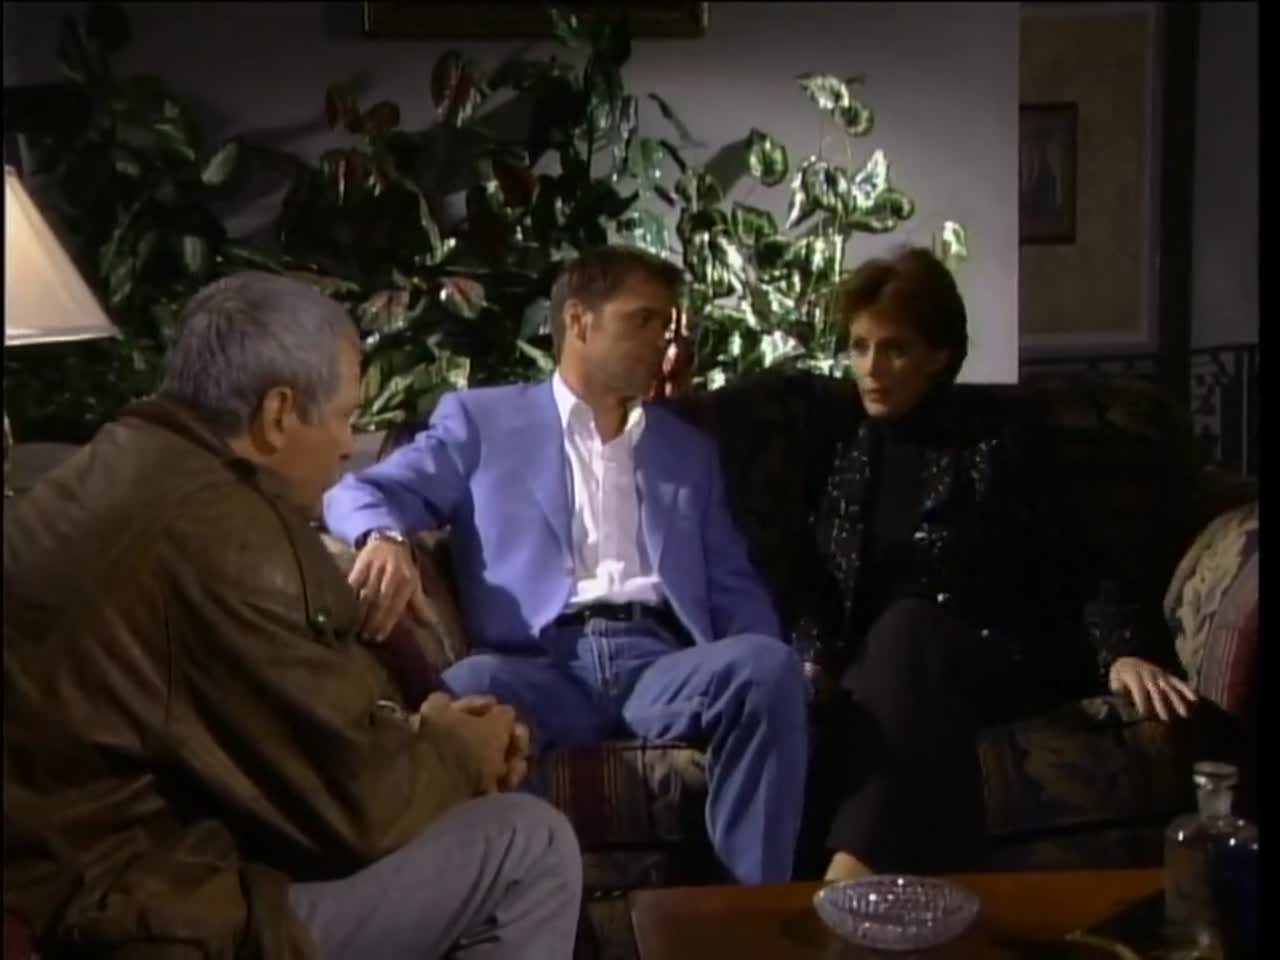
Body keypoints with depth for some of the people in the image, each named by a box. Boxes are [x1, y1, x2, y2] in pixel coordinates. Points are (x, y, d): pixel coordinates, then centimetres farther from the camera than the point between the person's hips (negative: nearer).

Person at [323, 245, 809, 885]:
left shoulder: (689, 450, 27)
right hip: (541, 663, -2)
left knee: (770, 667, -30)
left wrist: (760, 677, -2)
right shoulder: (481, 420, 17)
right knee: (471, 692, -37)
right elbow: (362, 492, 10)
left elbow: (733, 588, 21)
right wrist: (385, 539, -17)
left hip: (660, 662, 3)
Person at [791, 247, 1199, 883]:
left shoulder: (998, 437, 3)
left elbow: (1070, 563, -1)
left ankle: (854, 875, -47)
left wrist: (1119, 651, -19)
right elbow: (823, 584, 11)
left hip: (1002, 657, -3)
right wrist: (812, 663, -10)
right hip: (890, 666, 3)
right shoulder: (852, 454, 14)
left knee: (907, 627, -37)